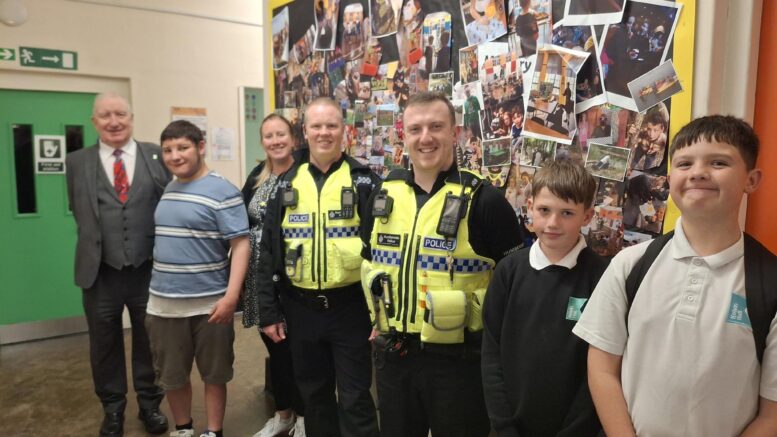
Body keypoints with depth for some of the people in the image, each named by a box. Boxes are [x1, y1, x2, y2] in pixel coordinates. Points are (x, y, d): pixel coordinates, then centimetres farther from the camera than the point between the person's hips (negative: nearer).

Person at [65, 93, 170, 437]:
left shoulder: (157, 155, -1)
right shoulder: (77, 162, 3)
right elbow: (79, 213, 10)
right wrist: (94, 243, 4)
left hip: (148, 270, -1)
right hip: (100, 272, 1)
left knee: (149, 341, 14)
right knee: (105, 345, 15)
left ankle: (149, 403, 35)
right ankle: (113, 409, 36)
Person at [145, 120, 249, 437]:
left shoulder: (222, 192, -12)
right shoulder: (167, 189, 9)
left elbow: (241, 244, -16)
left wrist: (231, 296, -24)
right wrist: (157, 290, 16)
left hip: (209, 303, -6)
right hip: (163, 302, 6)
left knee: (214, 375, 12)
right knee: (170, 376, 18)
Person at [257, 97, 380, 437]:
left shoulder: (364, 182, -3)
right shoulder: (286, 185, 6)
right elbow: (269, 252, 7)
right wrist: (268, 311, 3)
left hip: (350, 306, -3)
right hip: (300, 308, 4)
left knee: (354, 399, 5)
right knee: (313, 395, 17)